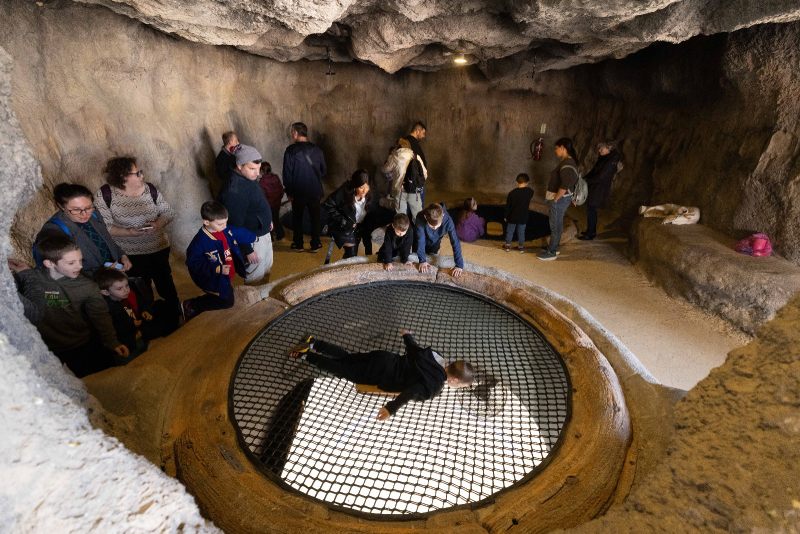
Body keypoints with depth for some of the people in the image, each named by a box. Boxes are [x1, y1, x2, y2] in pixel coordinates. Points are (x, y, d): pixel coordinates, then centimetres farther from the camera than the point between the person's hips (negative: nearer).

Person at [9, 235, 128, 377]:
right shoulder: (33, 280, -6)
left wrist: (112, 342, -16)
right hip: (50, 350, -1)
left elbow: (101, 316, -5)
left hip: (86, 346, 1)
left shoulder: (88, 287, -5)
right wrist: (23, 273, -18)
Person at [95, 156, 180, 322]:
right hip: (130, 254, -2)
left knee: (165, 283, 14)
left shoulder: (150, 188, -5)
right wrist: (128, 232, -27)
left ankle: (176, 316, 33)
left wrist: (158, 224, -19)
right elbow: (104, 226, -14)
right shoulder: (104, 194, -11)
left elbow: (168, 213, 0)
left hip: (158, 248, 2)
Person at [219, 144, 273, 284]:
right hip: (253, 240, -9)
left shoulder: (248, 177, -3)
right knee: (255, 278, 9)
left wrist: (268, 220, 23)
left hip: (263, 232, 9)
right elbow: (236, 225, -26)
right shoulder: (234, 190, -31)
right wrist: (247, 250, -20)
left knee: (267, 267, 27)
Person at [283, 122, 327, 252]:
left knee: (297, 218, 14)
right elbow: (324, 171, 5)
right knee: (315, 217, 12)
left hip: (298, 191, -2)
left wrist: (289, 192, 0)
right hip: (315, 191, 2)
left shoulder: (291, 150, -10)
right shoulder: (317, 149, -2)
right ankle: (315, 244, 15)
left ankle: (298, 244, 22)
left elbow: (287, 173, -10)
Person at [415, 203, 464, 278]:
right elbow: (420, 240, -36)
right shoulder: (420, 218, -42)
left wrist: (459, 265, -38)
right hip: (424, 239, -1)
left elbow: (455, 242, -36)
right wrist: (422, 260, -39)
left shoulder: (448, 220, -40)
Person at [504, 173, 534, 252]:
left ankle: (507, 245, 20)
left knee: (510, 231, 12)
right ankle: (521, 246, 21)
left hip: (512, 217, -2)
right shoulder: (530, 192, -11)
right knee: (521, 232, 13)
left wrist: (506, 216, 2)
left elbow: (508, 206, -9)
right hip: (523, 217, 2)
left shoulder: (512, 193, -15)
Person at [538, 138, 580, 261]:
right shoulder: (566, 161, 10)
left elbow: (565, 186, -29)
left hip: (560, 199, -10)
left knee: (555, 225, -1)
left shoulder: (567, 164, -22)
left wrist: (556, 199, -20)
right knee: (558, 224, 18)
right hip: (561, 198, 10)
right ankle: (554, 247, 31)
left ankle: (551, 252, 9)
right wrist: (556, 198, 14)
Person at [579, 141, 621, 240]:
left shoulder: (611, 162, -18)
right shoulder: (603, 159, 11)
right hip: (594, 189, 9)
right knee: (592, 210, 16)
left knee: (591, 211, -3)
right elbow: (593, 172, 14)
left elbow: (600, 177, -21)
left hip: (599, 191, -9)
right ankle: (592, 231, 29)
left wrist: (586, 181, -15)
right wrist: (584, 178, 2)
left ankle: (590, 234, 7)